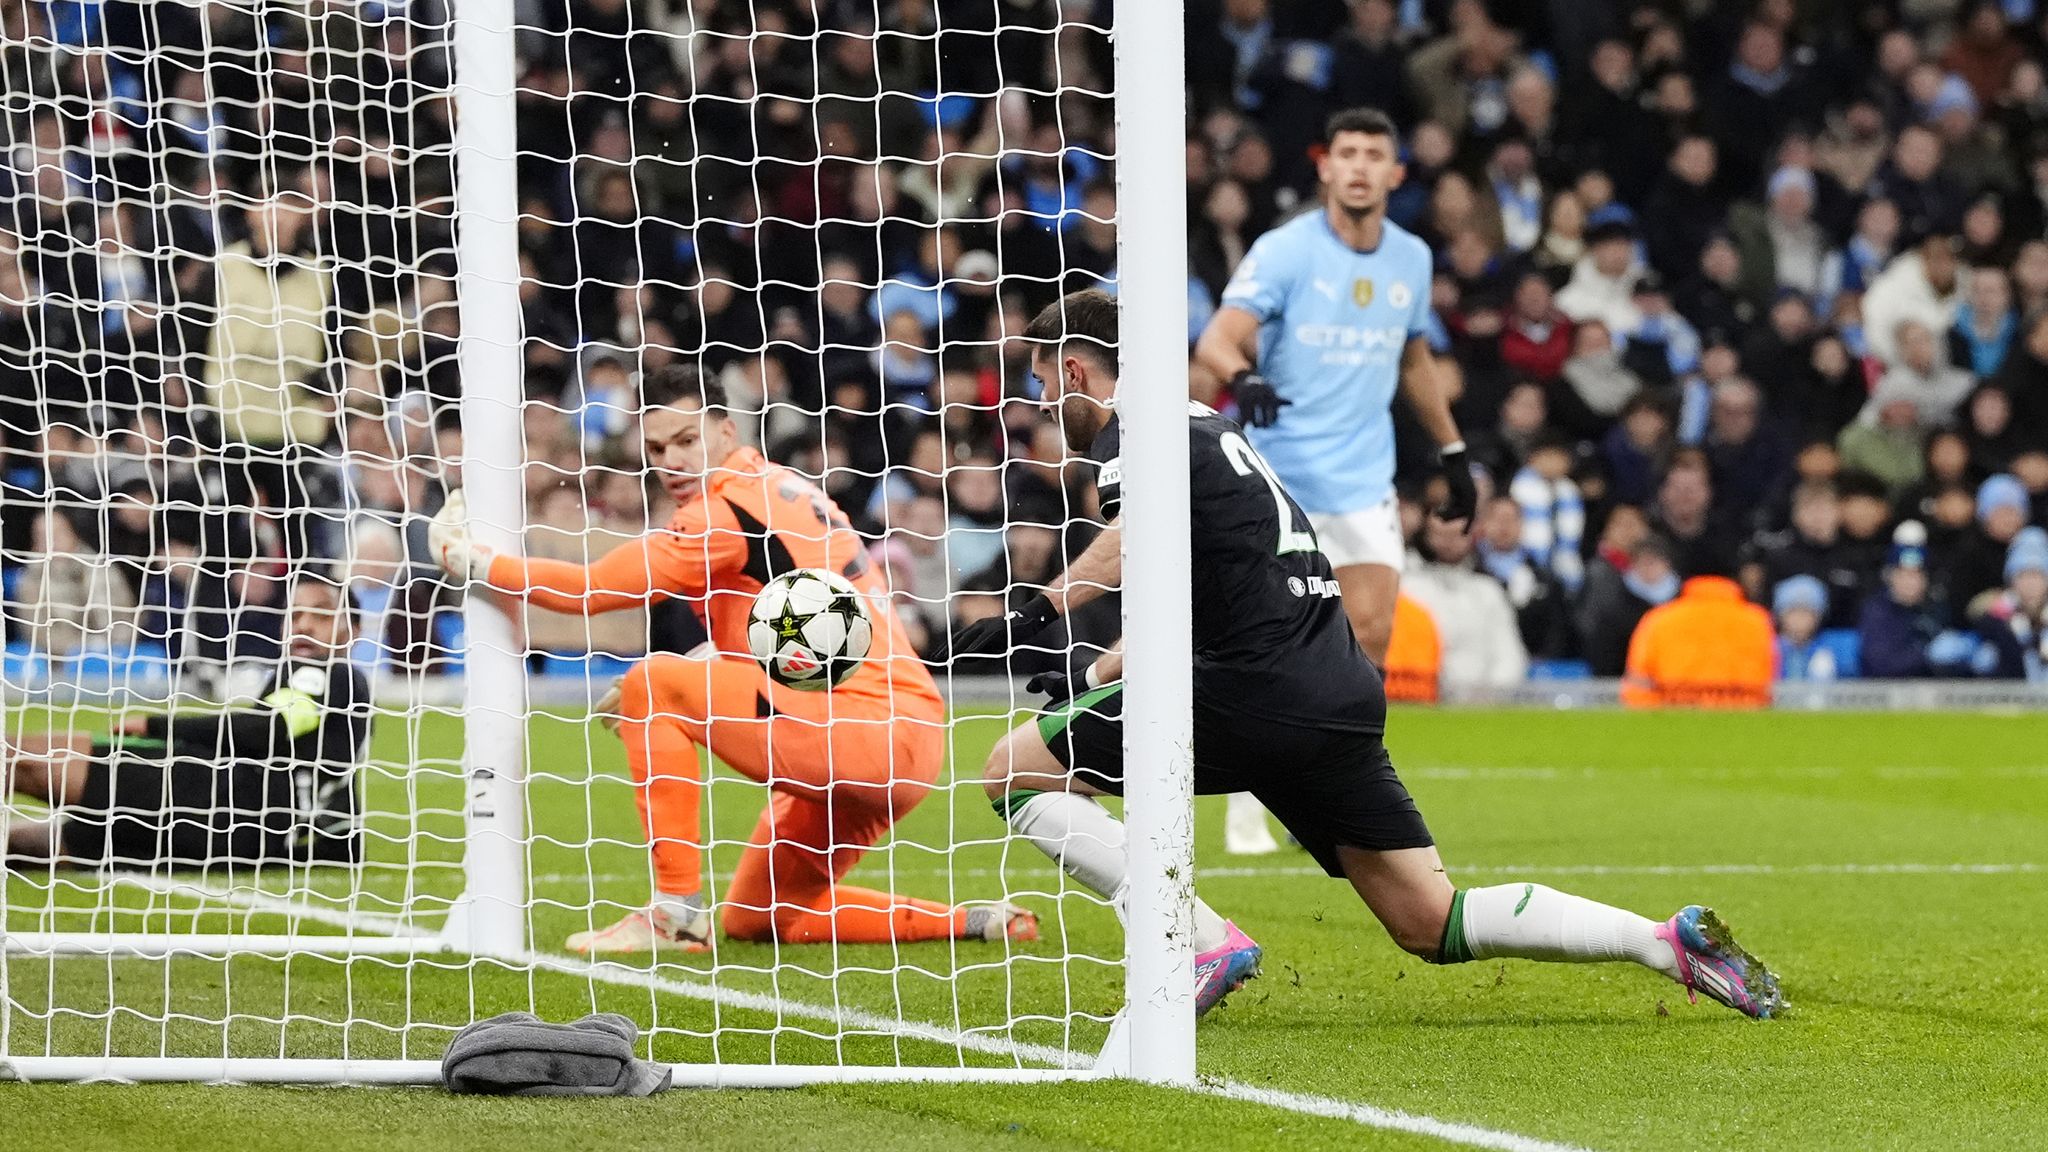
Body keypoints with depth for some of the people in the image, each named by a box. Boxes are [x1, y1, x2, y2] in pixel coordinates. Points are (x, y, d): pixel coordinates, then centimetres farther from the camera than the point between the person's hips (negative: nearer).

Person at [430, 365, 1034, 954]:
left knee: (653, 684, -11)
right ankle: (971, 923, 15)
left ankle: (677, 910, -11)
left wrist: (466, 556, -1)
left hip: (863, 725, -10)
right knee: (754, 921, 17)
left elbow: (588, 589, -11)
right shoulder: (783, 488, 17)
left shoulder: (729, 509, -10)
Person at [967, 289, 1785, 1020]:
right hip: (1343, 698, 9)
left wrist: (1042, 611, -31)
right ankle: (1672, 941, 2)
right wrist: (1090, 681, 29)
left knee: (1015, 771, 0)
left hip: (1257, 693, -9)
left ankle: (1205, 944, -10)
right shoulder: (1199, 425, 26)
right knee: (1433, 924, 12)